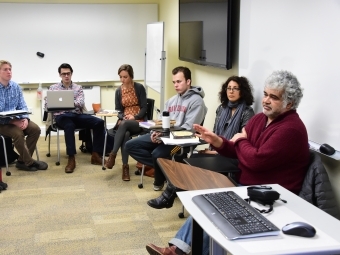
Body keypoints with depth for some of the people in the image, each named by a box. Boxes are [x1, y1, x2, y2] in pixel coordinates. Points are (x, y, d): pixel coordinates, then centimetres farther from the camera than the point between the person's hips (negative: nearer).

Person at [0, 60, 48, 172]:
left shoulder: (16, 86, 4)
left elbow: (22, 106, 6)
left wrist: (25, 118, -15)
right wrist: (13, 121, -25)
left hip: (17, 119, 6)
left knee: (35, 129, -17)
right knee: (18, 133, -31)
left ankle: (22, 161, -9)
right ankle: (29, 162, -14)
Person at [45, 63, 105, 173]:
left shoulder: (78, 88, 17)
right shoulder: (53, 88, 16)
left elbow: (81, 103, -1)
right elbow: (47, 105, 6)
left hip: (77, 115, 3)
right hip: (61, 116, -2)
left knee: (99, 122, -22)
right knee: (69, 125, -40)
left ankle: (96, 154, -19)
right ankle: (71, 159, -37)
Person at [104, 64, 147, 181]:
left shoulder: (139, 88, -2)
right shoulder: (118, 91, 10)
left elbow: (144, 107, -5)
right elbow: (118, 110, 9)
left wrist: (134, 117, -20)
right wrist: (123, 117, -12)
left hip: (139, 121, -2)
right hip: (124, 121, 3)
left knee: (124, 125, -37)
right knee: (125, 134, -34)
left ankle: (113, 154, -34)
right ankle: (125, 166, -35)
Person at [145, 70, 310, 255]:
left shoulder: (291, 129, -22)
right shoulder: (259, 118, 7)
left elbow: (257, 160, -28)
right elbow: (237, 152, 9)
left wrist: (241, 141, -8)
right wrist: (217, 141, -11)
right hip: (246, 187, 9)